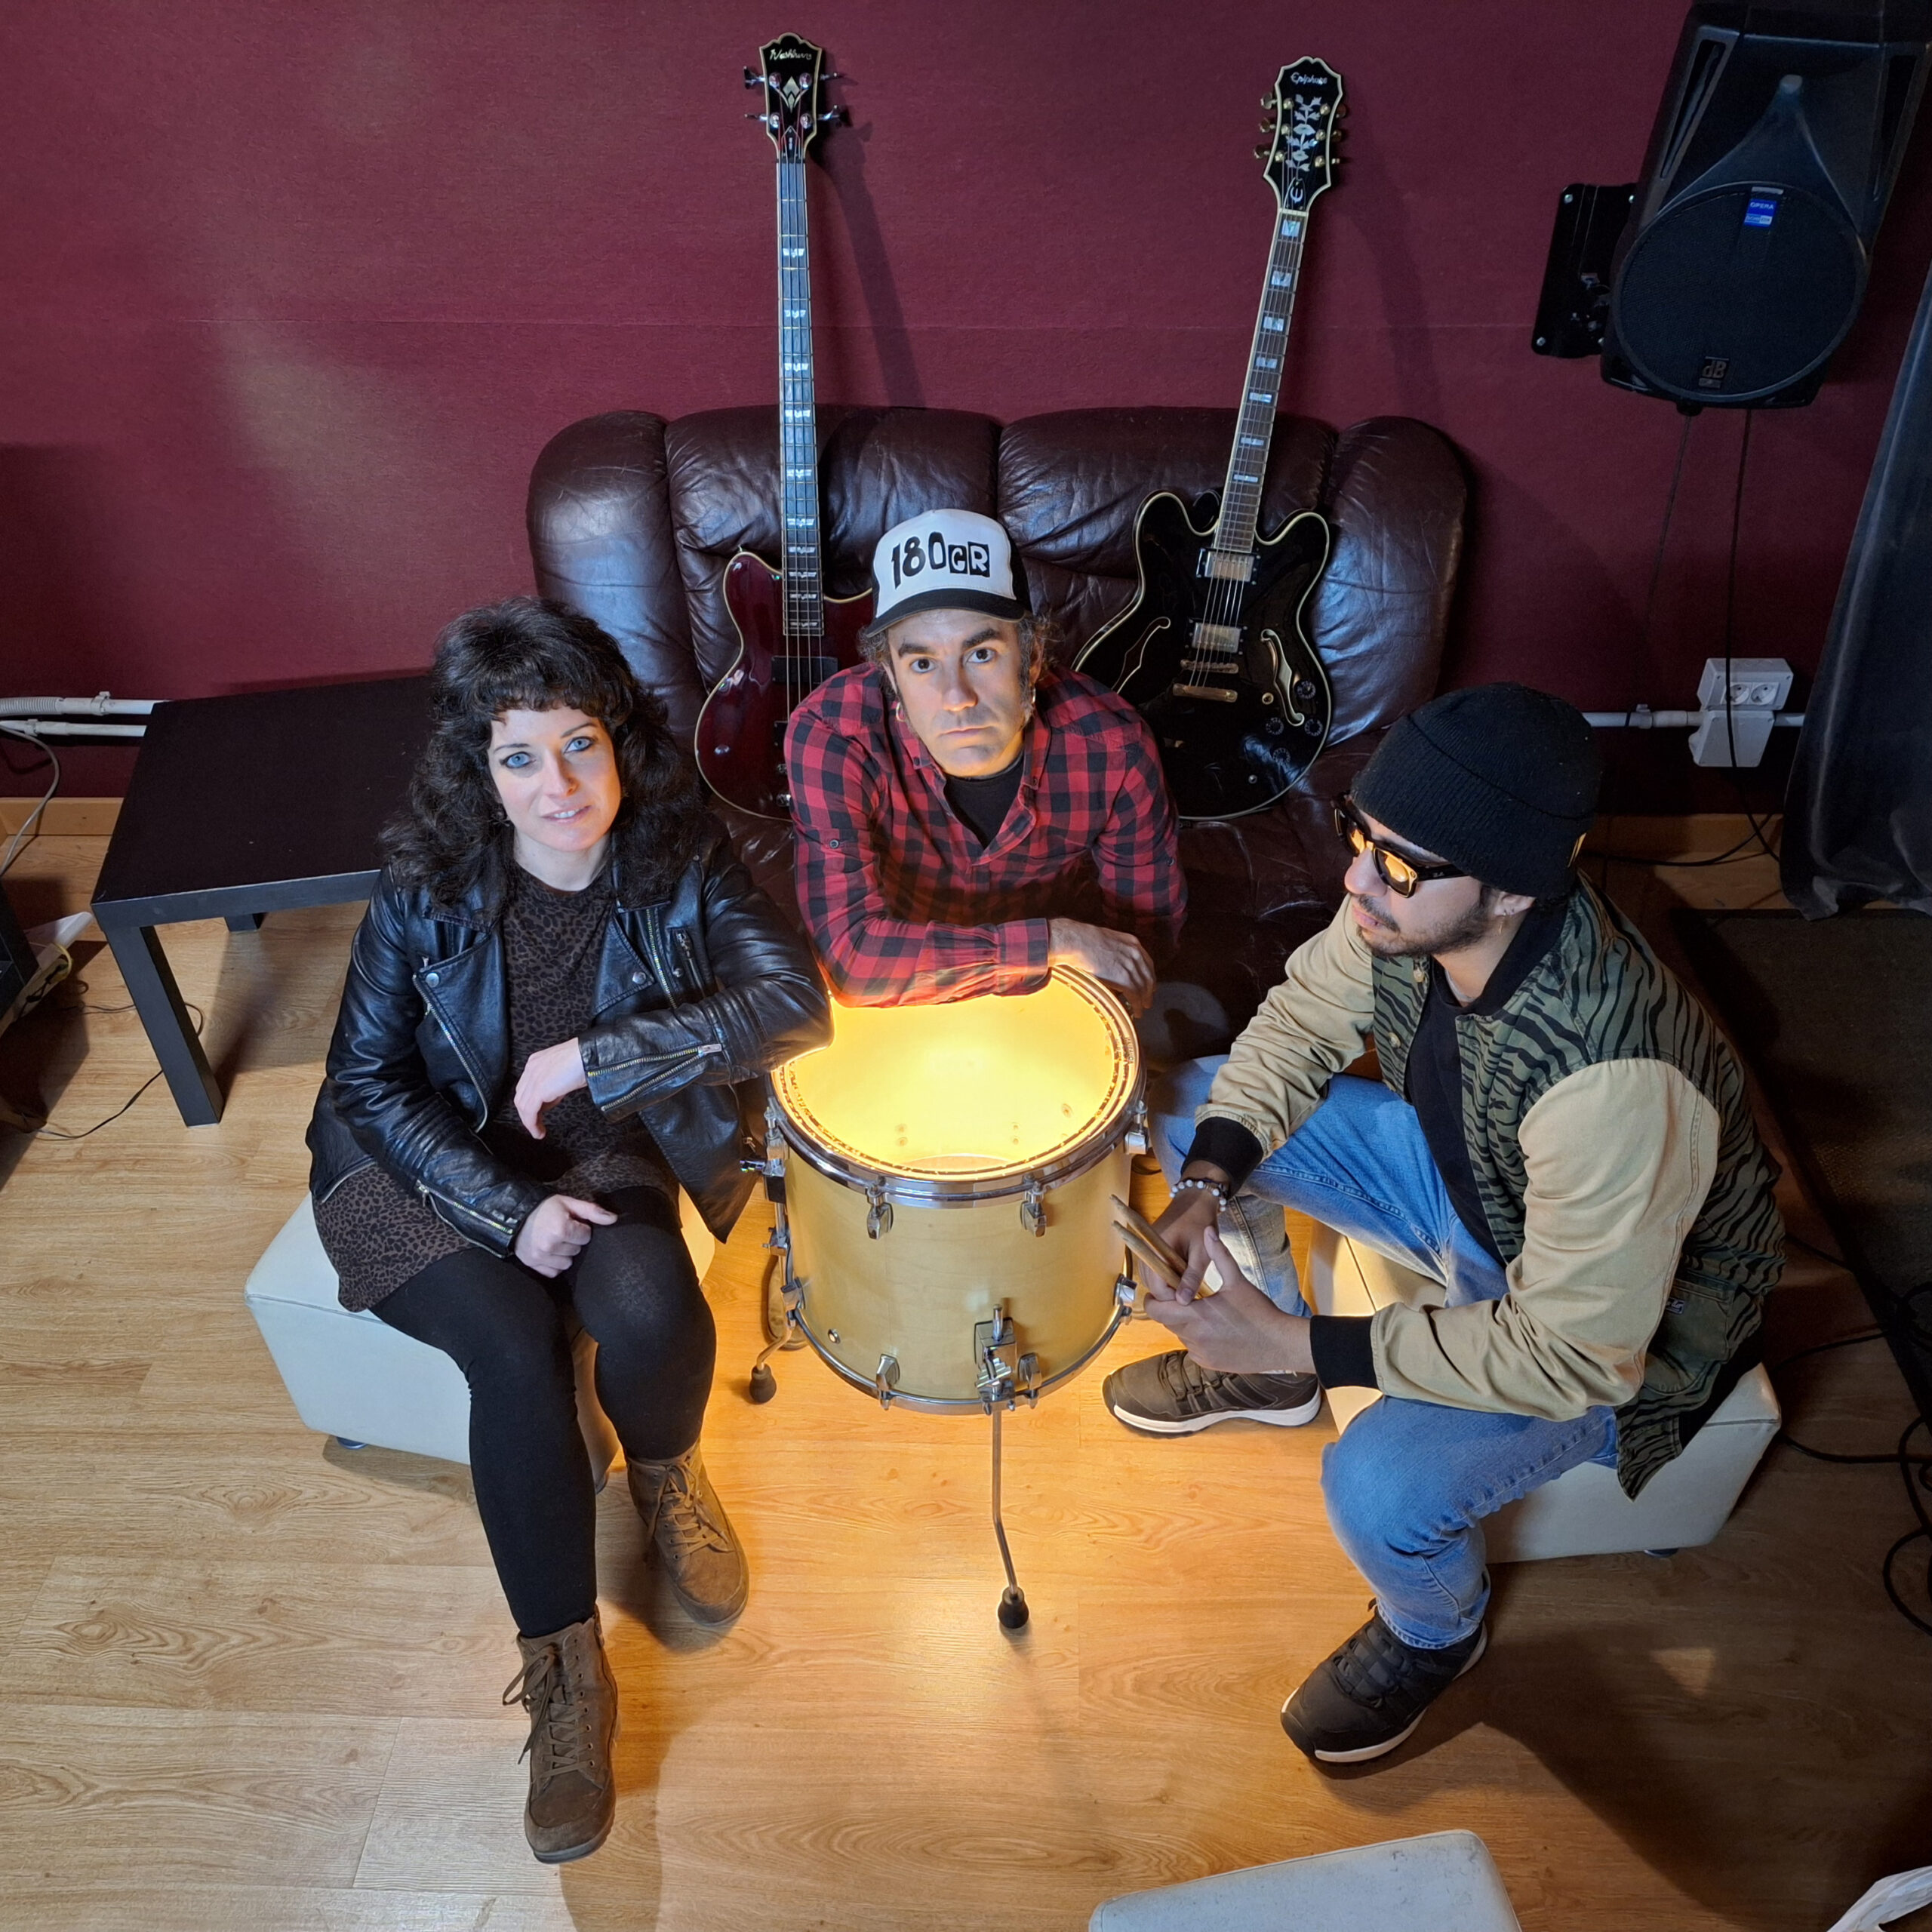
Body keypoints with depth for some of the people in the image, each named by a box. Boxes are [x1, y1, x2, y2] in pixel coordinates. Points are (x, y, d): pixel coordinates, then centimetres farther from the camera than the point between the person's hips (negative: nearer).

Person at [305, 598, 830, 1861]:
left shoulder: (679, 858, -15)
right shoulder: (427, 889, -16)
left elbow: (795, 1002, -25)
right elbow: (370, 1082, -10)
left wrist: (595, 1056, -29)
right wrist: (508, 1206, -21)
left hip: (601, 1148, 1)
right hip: (432, 1162, 0)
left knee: (649, 1306, -28)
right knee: (514, 1346, -26)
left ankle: (666, 1473, 8)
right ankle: (565, 1667, -8)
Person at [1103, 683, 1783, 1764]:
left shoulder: (1611, 1083, -42)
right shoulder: (1401, 903, -23)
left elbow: (1576, 1357, -33)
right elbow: (1303, 1023, -4)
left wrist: (1304, 1344, -32)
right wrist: (1207, 1183, -18)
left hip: (1626, 1312, -6)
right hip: (1461, 1177, 7)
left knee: (1381, 1490, -28)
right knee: (1193, 1103, 1)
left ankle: (1437, 1635, 13)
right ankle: (1259, 1373, 24)